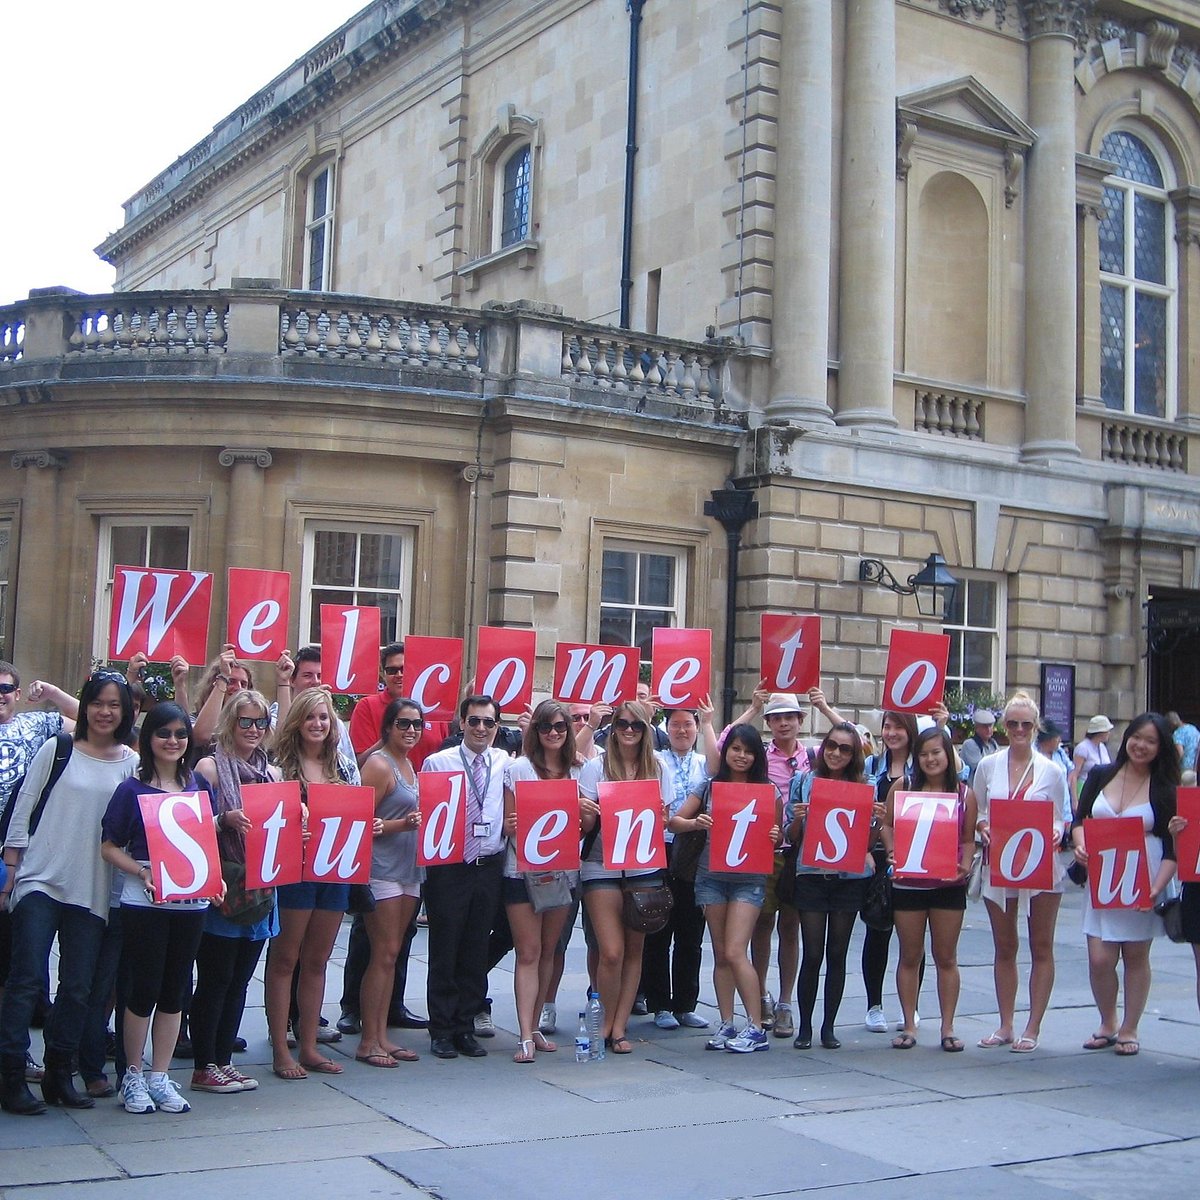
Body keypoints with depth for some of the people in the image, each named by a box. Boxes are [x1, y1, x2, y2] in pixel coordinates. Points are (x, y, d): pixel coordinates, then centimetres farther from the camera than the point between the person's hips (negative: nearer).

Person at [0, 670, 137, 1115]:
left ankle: (59, 1074, 17)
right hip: (41, 881, -2)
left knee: (78, 987, 5)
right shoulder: (56, 751, 1)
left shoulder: (134, 765, 6)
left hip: (93, 891, 2)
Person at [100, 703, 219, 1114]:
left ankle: (160, 1077, 19)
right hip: (144, 904, -4)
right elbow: (109, 847, -3)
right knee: (144, 989, 1)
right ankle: (133, 1075, 17)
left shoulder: (201, 788, 8)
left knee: (174, 990, 9)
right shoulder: (132, 789, -3)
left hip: (191, 904, 4)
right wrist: (143, 872, -18)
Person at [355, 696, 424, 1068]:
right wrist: (403, 824, -23)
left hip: (409, 870, 8)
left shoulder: (409, 765, 16)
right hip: (382, 869, -8)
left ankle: (382, 1035, 16)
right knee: (383, 954, -6)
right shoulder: (379, 764, -10)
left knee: (391, 954, 11)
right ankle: (368, 1041, 1)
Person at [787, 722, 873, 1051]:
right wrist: (798, 817, -14)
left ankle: (829, 1026, 17)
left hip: (850, 878, 1)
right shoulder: (803, 782, 4)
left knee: (837, 954, 7)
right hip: (811, 876, -1)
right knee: (812, 954, -2)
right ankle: (805, 1027, 9)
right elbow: (791, 837, 6)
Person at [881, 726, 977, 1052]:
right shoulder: (902, 787, 1)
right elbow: (887, 825, 7)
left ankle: (948, 1028, 16)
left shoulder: (964, 794, 1)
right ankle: (909, 1025, 17)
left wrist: (966, 865, -11)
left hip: (949, 886, 0)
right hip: (908, 884, 0)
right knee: (910, 957, 8)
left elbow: (969, 839, 7)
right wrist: (892, 852, -10)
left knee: (946, 957, 7)